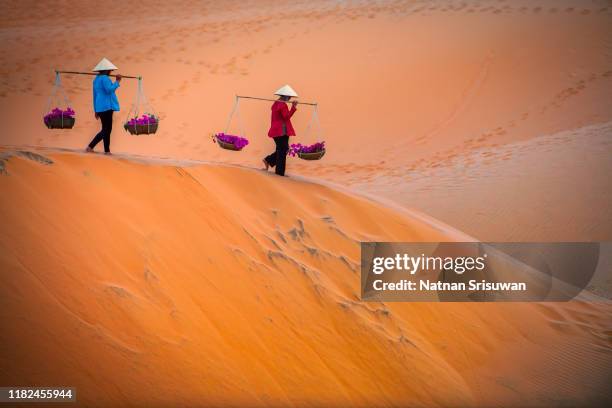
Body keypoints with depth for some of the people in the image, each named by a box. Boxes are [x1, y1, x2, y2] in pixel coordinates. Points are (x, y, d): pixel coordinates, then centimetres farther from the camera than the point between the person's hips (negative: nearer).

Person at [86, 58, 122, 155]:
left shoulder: (97, 79, 17)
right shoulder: (104, 78, -12)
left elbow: (95, 95, 20)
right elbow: (109, 89, -26)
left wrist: (96, 110, 23)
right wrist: (117, 82, -16)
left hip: (100, 107, 10)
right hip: (106, 107, -10)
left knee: (106, 129, 12)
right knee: (106, 130, -6)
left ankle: (107, 150, 9)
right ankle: (90, 146, -9)